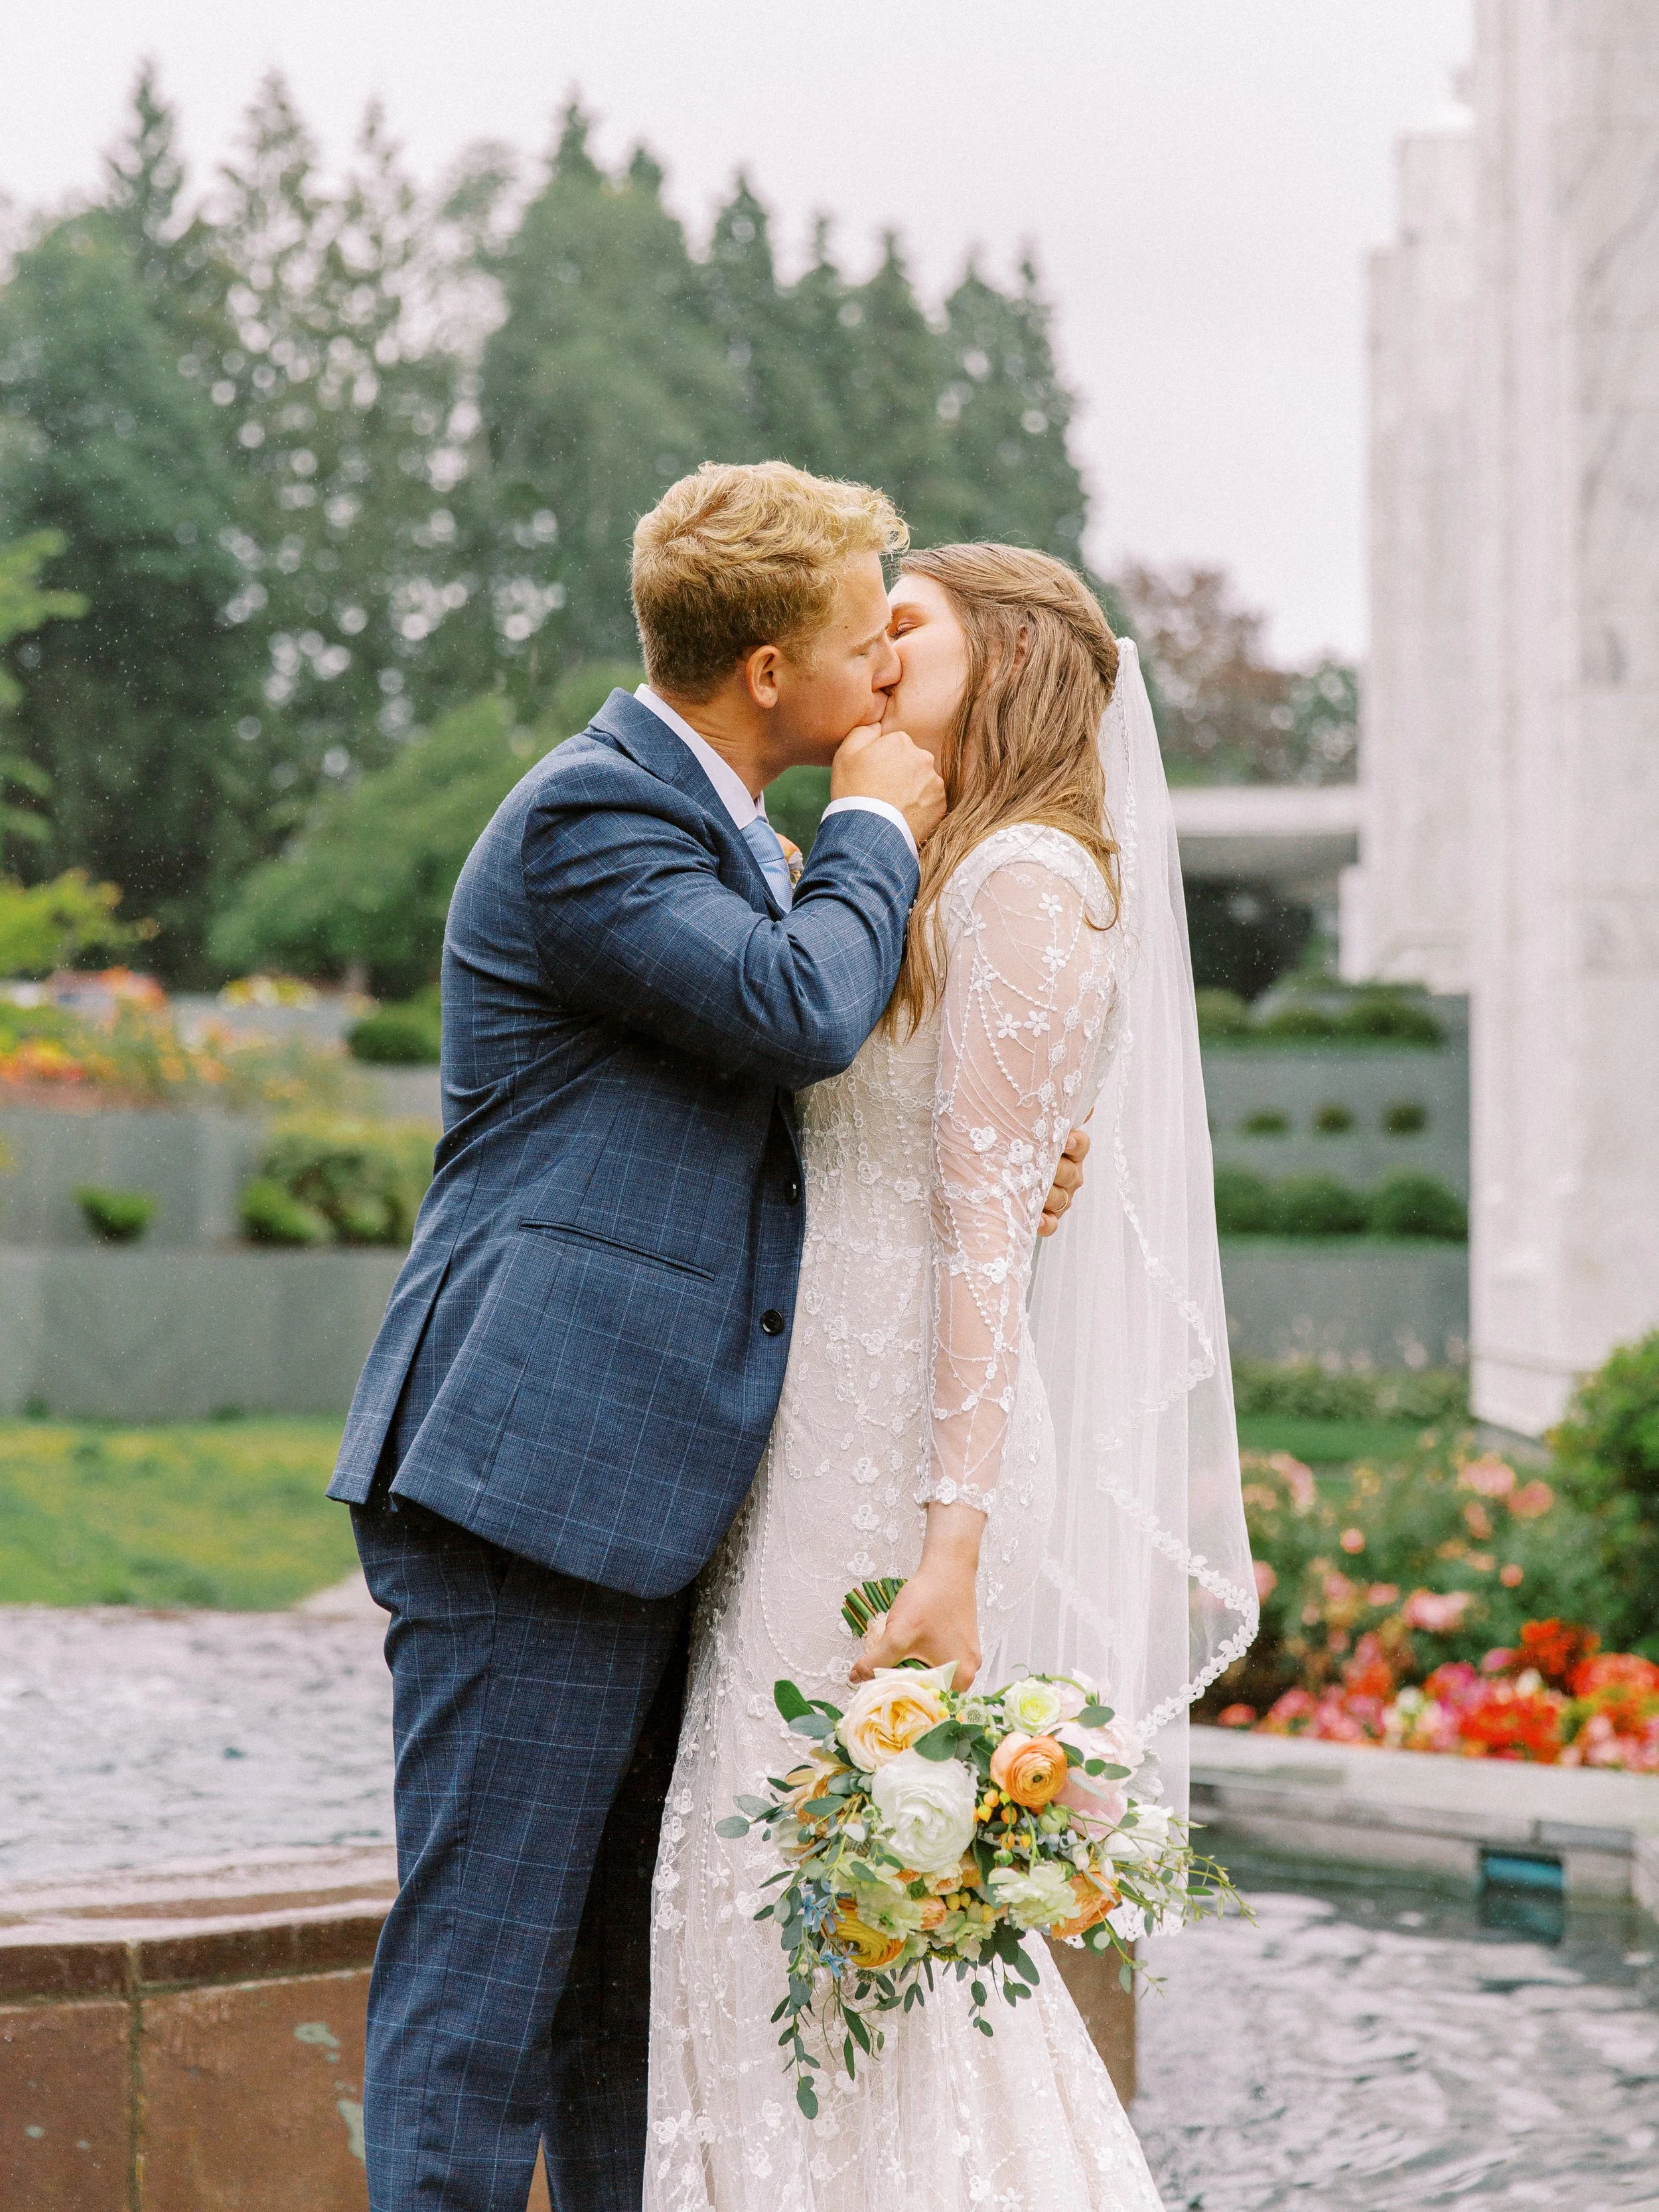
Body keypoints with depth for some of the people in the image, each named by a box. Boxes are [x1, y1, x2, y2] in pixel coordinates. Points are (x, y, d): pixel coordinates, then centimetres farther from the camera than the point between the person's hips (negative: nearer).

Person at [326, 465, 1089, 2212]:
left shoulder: (721, 830, 20)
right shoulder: (589, 815, -11)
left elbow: (785, 1108, 27)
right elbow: (797, 1006, -24)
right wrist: (878, 826, -5)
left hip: (645, 1486, 10)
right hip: (531, 1473, -10)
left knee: (631, 1971, 15)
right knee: (483, 1960, -8)